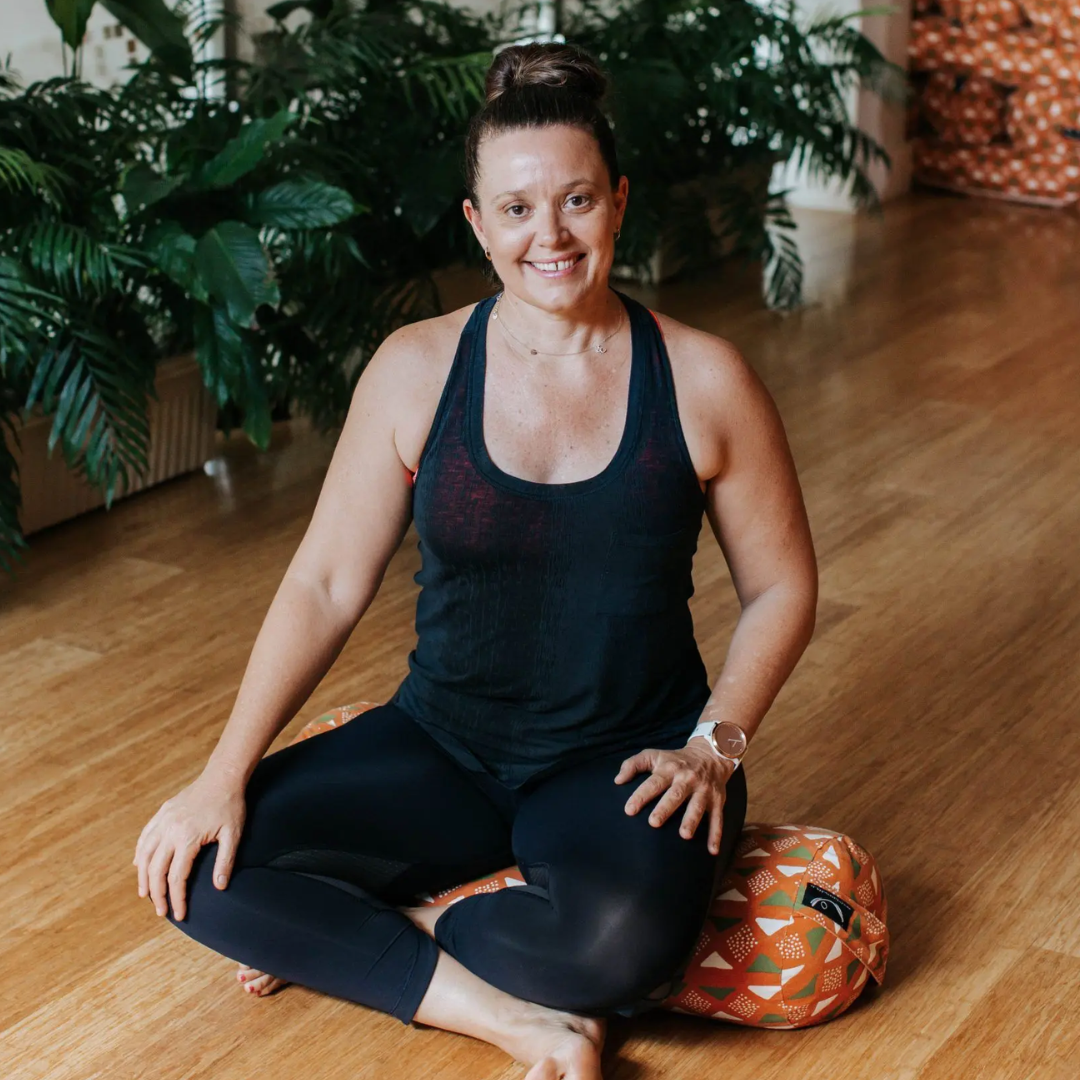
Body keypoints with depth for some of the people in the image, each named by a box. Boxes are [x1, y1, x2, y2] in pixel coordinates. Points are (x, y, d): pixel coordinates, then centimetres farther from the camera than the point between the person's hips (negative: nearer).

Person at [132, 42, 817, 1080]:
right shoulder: (417, 369, -4)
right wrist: (225, 774, -13)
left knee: (623, 939, -35)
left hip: (624, 759, -1)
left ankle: (348, 936, -9)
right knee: (197, 868, -19)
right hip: (443, 746, 2)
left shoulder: (703, 381, -6)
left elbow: (782, 588, 3)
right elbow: (324, 585, -4)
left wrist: (711, 745, -11)